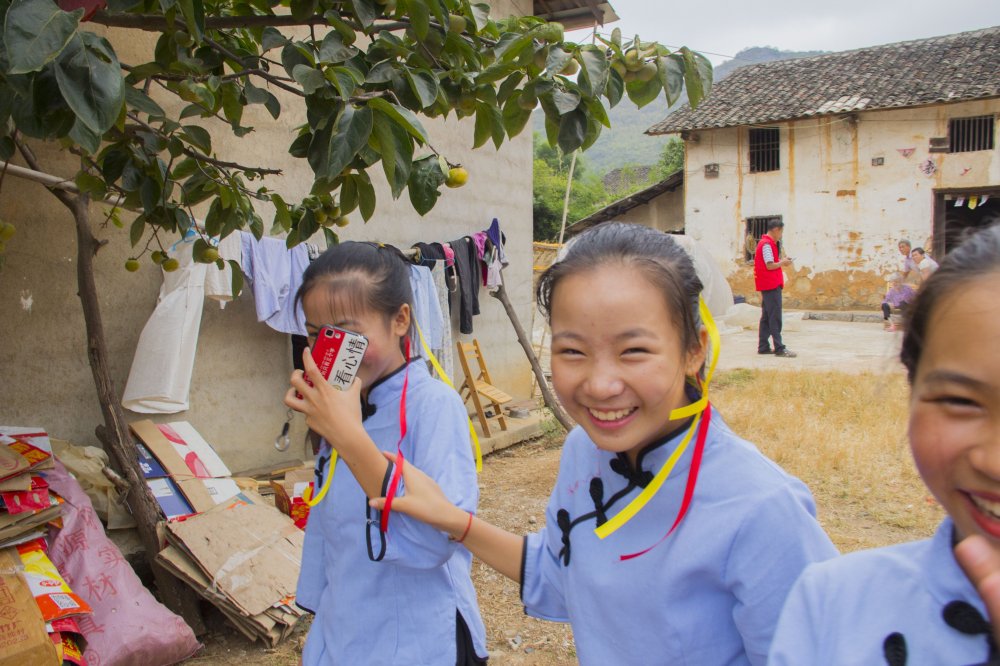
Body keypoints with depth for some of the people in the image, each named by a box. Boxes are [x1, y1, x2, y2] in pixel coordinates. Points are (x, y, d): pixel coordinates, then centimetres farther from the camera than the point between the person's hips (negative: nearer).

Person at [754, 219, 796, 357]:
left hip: (767, 285, 10)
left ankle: (763, 347, 14)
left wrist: (781, 262, 11)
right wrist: (783, 262, -4)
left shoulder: (764, 242, 18)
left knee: (766, 317, 11)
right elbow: (770, 265, -19)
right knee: (775, 318, -10)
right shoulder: (767, 244, -13)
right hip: (772, 285, -10)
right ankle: (779, 348, -10)